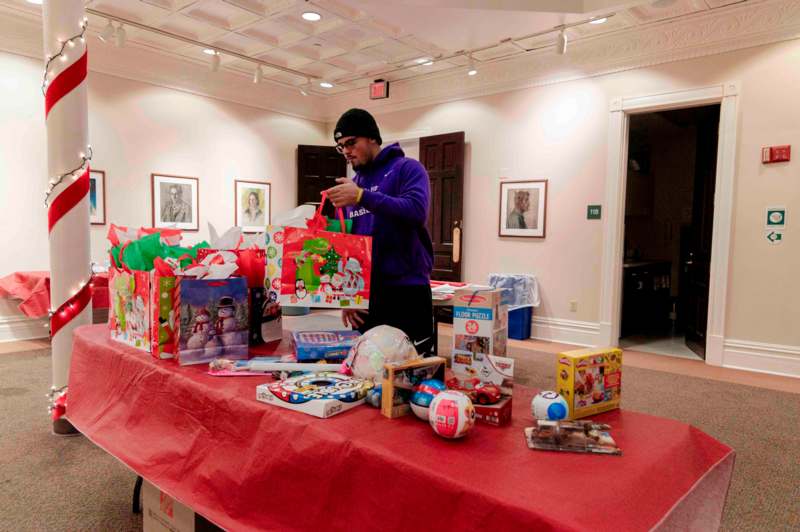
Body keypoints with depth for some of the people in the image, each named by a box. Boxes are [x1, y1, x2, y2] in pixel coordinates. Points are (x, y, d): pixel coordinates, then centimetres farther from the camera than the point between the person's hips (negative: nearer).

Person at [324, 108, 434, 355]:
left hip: (406, 291, -5)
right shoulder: (350, 185, 15)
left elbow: (416, 211, -21)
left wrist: (362, 196, -25)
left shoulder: (407, 168, -2)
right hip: (364, 294, 6)